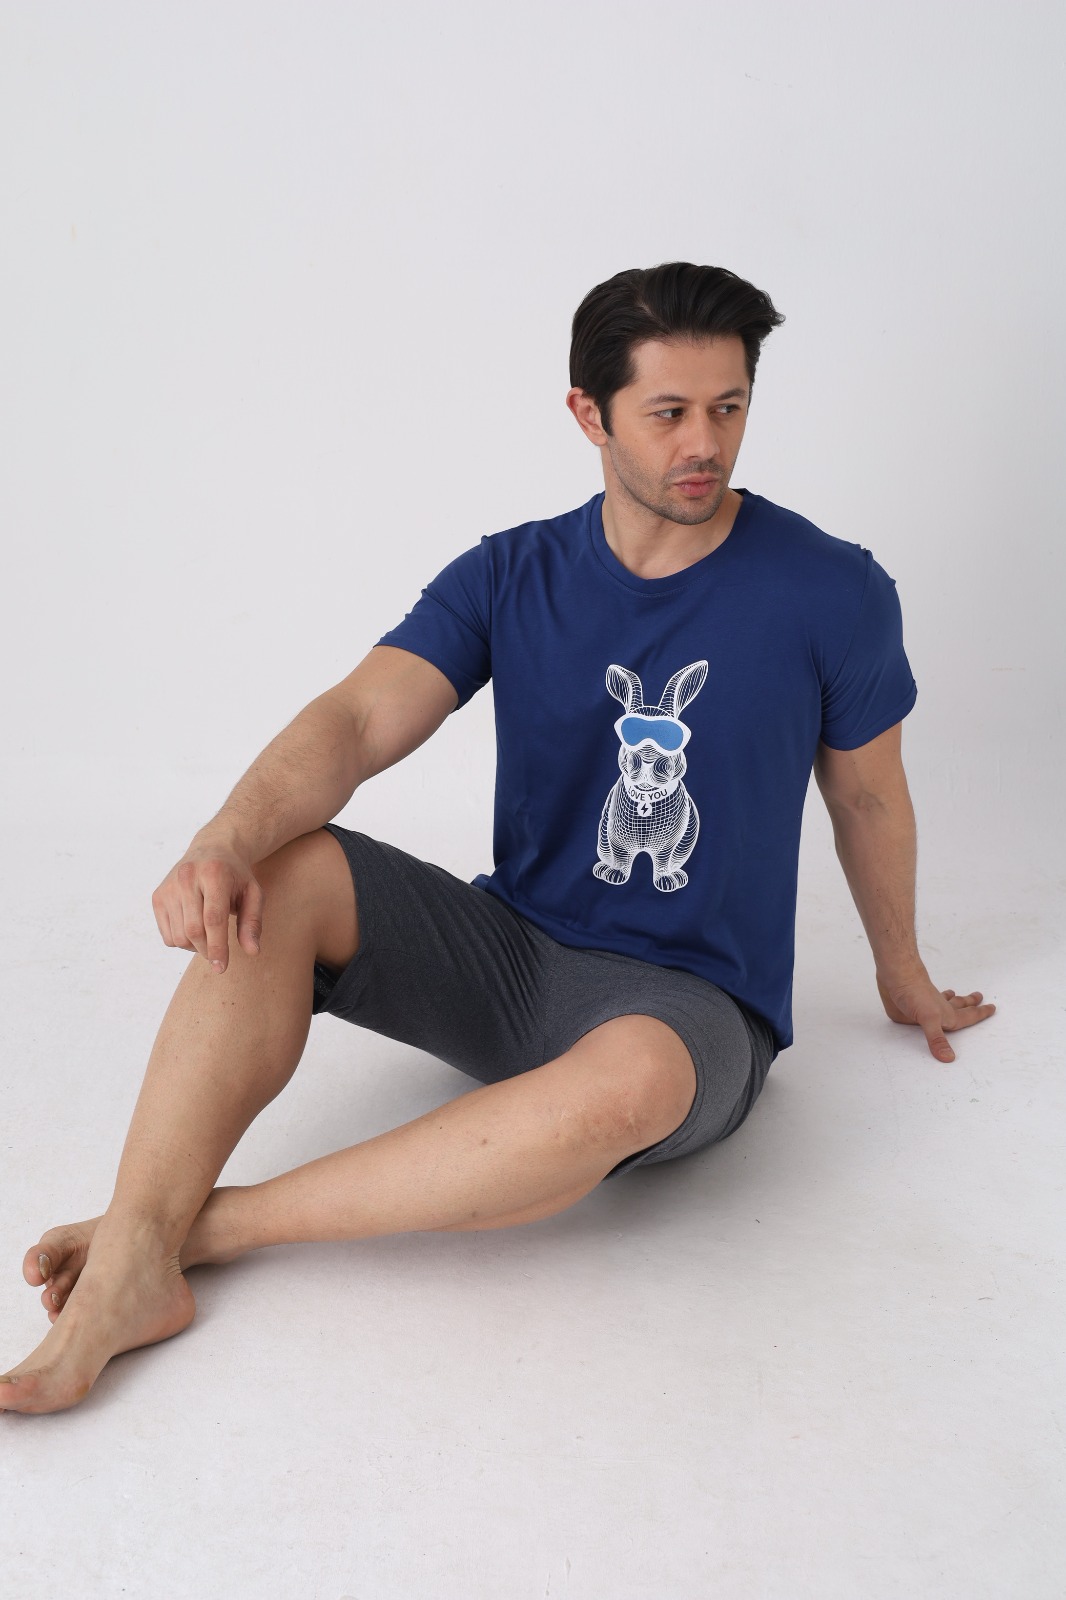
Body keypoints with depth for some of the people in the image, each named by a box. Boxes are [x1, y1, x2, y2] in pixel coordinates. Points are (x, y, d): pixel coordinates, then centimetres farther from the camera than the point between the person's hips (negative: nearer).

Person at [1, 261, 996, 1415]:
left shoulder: (832, 592, -4)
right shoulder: (512, 575, 1)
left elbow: (867, 795, 10)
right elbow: (358, 721, -13)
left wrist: (901, 974, 24)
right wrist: (227, 841, -34)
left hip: (689, 1004, -2)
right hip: (508, 949, 3)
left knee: (625, 1083, -40)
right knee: (278, 881, -22)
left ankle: (208, 1222, -28)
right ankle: (130, 1262, -29)